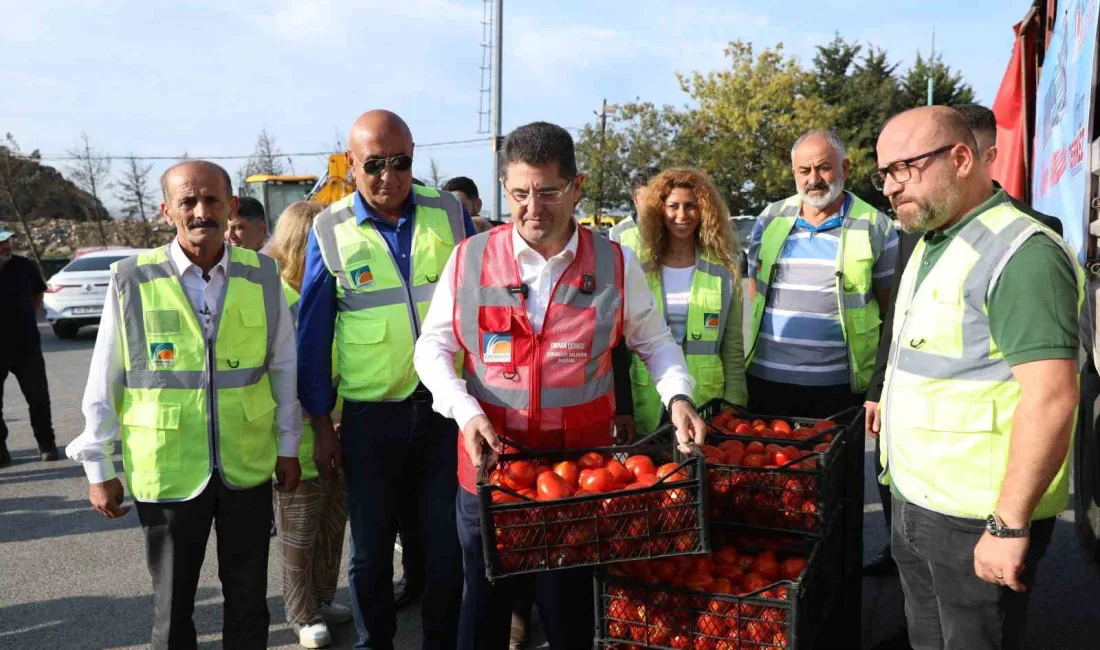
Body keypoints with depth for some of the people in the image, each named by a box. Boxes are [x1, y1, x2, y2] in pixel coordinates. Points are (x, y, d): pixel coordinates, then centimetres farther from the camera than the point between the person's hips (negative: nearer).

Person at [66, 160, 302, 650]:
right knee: (172, 603, 16)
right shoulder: (132, 280, -8)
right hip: (166, 471, -1)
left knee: (248, 597, 16)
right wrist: (98, 467, 1)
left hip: (249, 467, 2)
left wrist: (288, 446, 7)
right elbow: (104, 383, -1)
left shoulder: (262, 275, -2)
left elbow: (283, 365, 5)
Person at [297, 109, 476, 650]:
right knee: (370, 549, 13)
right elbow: (312, 334, 2)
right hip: (370, 415, 0)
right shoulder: (330, 231, -2)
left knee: (448, 544, 10)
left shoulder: (450, 214, 0)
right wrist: (321, 423, 2)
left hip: (448, 406, 1)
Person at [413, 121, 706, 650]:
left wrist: (678, 396, -8)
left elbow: (654, 341, 10)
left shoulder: (614, 266, -3)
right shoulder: (469, 259, -3)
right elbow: (433, 347, 2)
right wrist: (466, 412, -12)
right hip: (488, 465, 1)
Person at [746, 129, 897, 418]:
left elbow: (893, 310, 3)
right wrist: (749, 355, 10)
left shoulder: (875, 227, -1)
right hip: (766, 380, 3)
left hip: (839, 387, -2)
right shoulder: (770, 220, 7)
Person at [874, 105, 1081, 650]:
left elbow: (1050, 398, -24)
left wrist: (1011, 525, -24)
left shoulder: (1020, 253, -18)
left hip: (976, 520, -9)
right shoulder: (930, 245, 12)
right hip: (917, 502, 9)